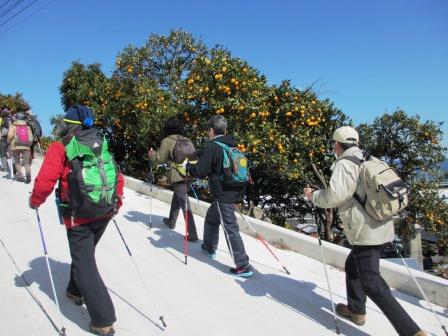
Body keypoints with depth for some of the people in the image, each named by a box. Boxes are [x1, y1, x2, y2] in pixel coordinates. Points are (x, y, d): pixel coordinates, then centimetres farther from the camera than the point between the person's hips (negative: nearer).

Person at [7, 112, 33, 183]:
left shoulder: (13, 126, 1)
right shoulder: (28, 127, 9)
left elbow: (10, 136, -11)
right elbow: (31, 138, 4)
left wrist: (9, 142, 6)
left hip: (15, 147, -1)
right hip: (25, 147, 2)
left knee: (17, 162, 13)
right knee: (26, 162, 4)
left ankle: (20, 175, 3)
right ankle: (28, 172, -24)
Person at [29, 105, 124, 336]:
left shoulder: (60, 148, -7)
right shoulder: (102, 145, 8)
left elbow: (45, 181, -13)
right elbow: (118, 177, 9)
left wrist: (35, 201, 6)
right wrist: (117, 202, 22)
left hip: (79, 217, -5)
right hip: (105, 213, 6)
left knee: (85, 265, 2)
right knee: (83, 254, 27)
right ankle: (76, 291, 48)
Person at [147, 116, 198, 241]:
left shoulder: (167, 141, -3)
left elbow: (160, 159, -1)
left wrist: (151, 155, 18)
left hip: (178, 176, -7)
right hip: (188, 174, 7)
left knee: (185, 205, -7)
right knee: (176, 198, 27)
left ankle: (192, 234, -8)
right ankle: (171, 221, 46)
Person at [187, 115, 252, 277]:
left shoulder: (212, 147, -13)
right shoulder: (233, 146, 11)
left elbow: (200, 171, -15)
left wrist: (187, 166, 3)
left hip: (223, 195, -9)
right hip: (235, 192, 9)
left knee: (230, 229, -4)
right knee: (211, 217, 26)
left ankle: (243, 266, -1)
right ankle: (209, 247, 44)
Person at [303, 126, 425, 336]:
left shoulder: (344, 164, -12)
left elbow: (334, 196, -23)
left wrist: (313, 195, -5)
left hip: (366, 232, -9)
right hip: (382, 228, 9)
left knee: (371, 282, -4)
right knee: (353, 266, 25)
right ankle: (356, 310, 38)